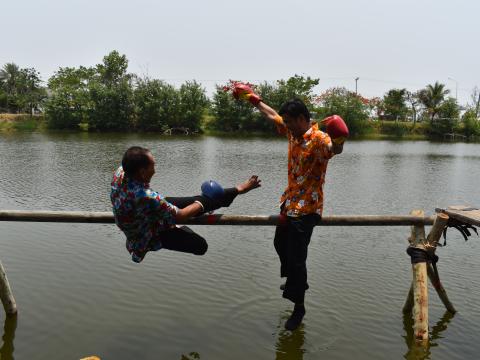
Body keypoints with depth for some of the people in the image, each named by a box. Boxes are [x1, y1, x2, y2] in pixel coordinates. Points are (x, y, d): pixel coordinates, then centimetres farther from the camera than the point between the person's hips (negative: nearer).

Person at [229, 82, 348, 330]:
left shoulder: (319, 139, -21)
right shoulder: (293, 132, 4)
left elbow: (335, 150, -44)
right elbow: (273, 116, 20)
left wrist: (338, 140, -67)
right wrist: (253, 99, 28)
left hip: (306, 207, -9)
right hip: (289, 201, 9)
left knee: (296, 256, -6)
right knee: (281, 244, 25)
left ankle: (299, 308, 10)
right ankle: (296, 282, 48)